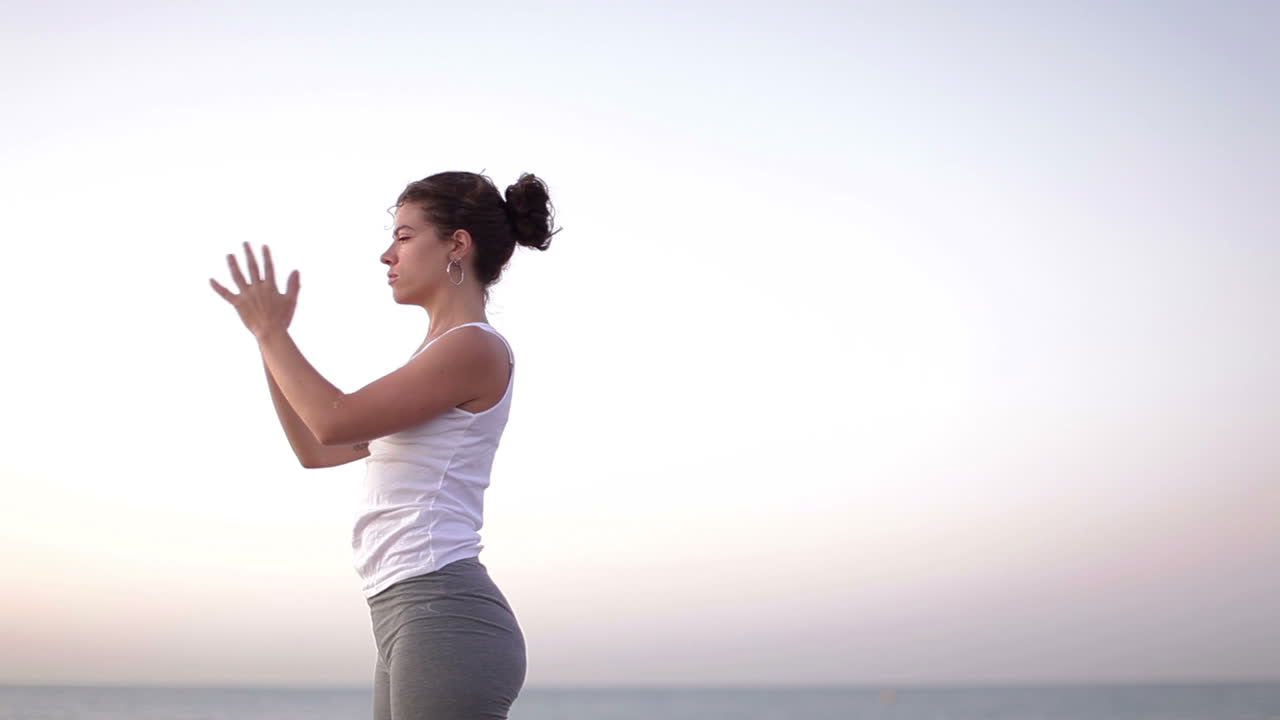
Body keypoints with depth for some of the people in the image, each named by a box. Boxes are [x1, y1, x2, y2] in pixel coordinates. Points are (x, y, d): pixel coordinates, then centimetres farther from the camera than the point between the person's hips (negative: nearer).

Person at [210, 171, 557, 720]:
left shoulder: (477, 349, -7)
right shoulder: (437, 361, 23)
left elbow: (334, 421, -12)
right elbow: (315, 449, 25)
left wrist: (273, 331, 1)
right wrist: (267, 338, 21)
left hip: (444, 619, -10)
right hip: (414, 619, 10)